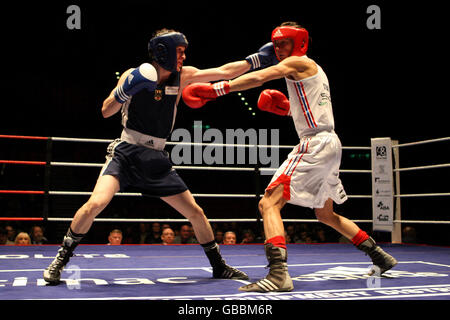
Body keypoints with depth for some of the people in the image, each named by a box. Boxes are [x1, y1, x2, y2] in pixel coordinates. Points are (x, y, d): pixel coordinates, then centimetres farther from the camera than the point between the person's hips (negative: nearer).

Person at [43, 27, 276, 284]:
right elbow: (106, 112, -8)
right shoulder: (133, 75, -6)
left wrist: (258, 58, -2)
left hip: (156, 160, 4)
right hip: (125, 153, -3)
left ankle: (219, 267, 24)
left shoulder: (182, 76, 1)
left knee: (196, 213, 5)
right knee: (96, 204, -24)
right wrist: (125, 92, -25)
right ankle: (61, 259, -2)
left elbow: (224, 72, 1)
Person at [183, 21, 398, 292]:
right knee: (326, 214, 24)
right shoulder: (313, 69, 25)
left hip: (316, 144, -10)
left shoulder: (299, 62, -3)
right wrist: (284, 107, 14)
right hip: (331, 145, 10)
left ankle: (279, 274, -33)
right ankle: (381, 257, 33)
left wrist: (216, 89, -22)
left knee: (269, 203, -19)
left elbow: (257, 78, -17)